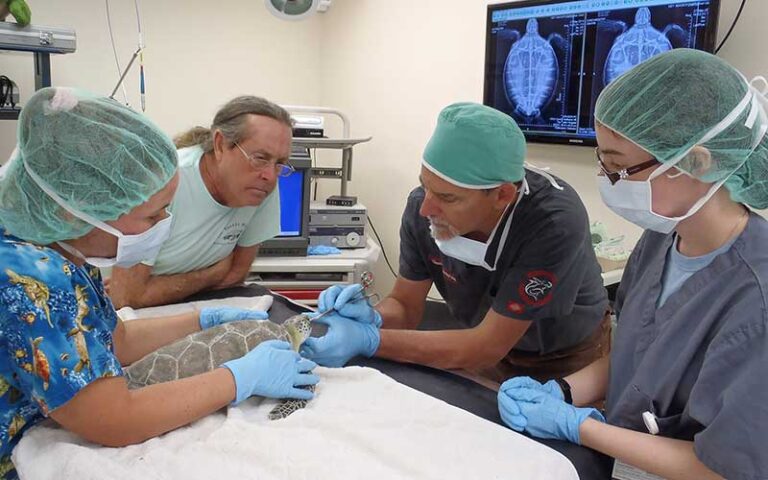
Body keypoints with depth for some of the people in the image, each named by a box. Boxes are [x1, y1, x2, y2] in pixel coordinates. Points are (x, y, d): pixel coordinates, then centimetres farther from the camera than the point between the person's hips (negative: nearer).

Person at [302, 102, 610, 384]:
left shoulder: (555, 221, -32)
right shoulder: (423, 205, -20)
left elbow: (488, 346, -30)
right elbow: (405, 306, -6)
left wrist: (368, 340, -38)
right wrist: (371, 318, -29)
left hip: (567, 362, -2)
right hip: (483, 351, 2)